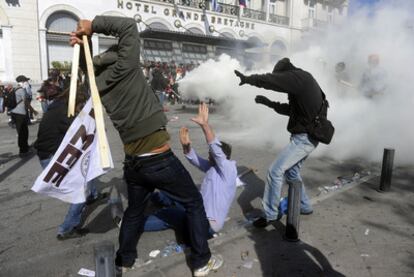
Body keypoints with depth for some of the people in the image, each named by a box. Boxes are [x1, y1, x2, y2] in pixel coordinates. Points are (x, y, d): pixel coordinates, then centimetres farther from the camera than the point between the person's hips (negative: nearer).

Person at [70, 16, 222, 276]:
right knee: (194, 202, 11)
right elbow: (129, 25, -11)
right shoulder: (123, 70, -11)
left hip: (133, 162, 7)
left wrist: (84, 48, 13)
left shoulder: (100, 84, 7)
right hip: (159, 159, -7)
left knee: (134, 211, 26)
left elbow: (92, 66, 29)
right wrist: (94, 24, -2)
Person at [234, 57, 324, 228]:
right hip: (306, 136, 10)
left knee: (275, 171, -8)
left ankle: (270, 215, 2)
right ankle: (304, 207, 35)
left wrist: (247, 79, -10)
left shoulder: (299, 77, -14)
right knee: (291, 172, 21)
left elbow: (270, 80, -22)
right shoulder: (303, 81, 16)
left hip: (303, 138, -10)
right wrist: (269, 103, 18)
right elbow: (291, 109, 23)